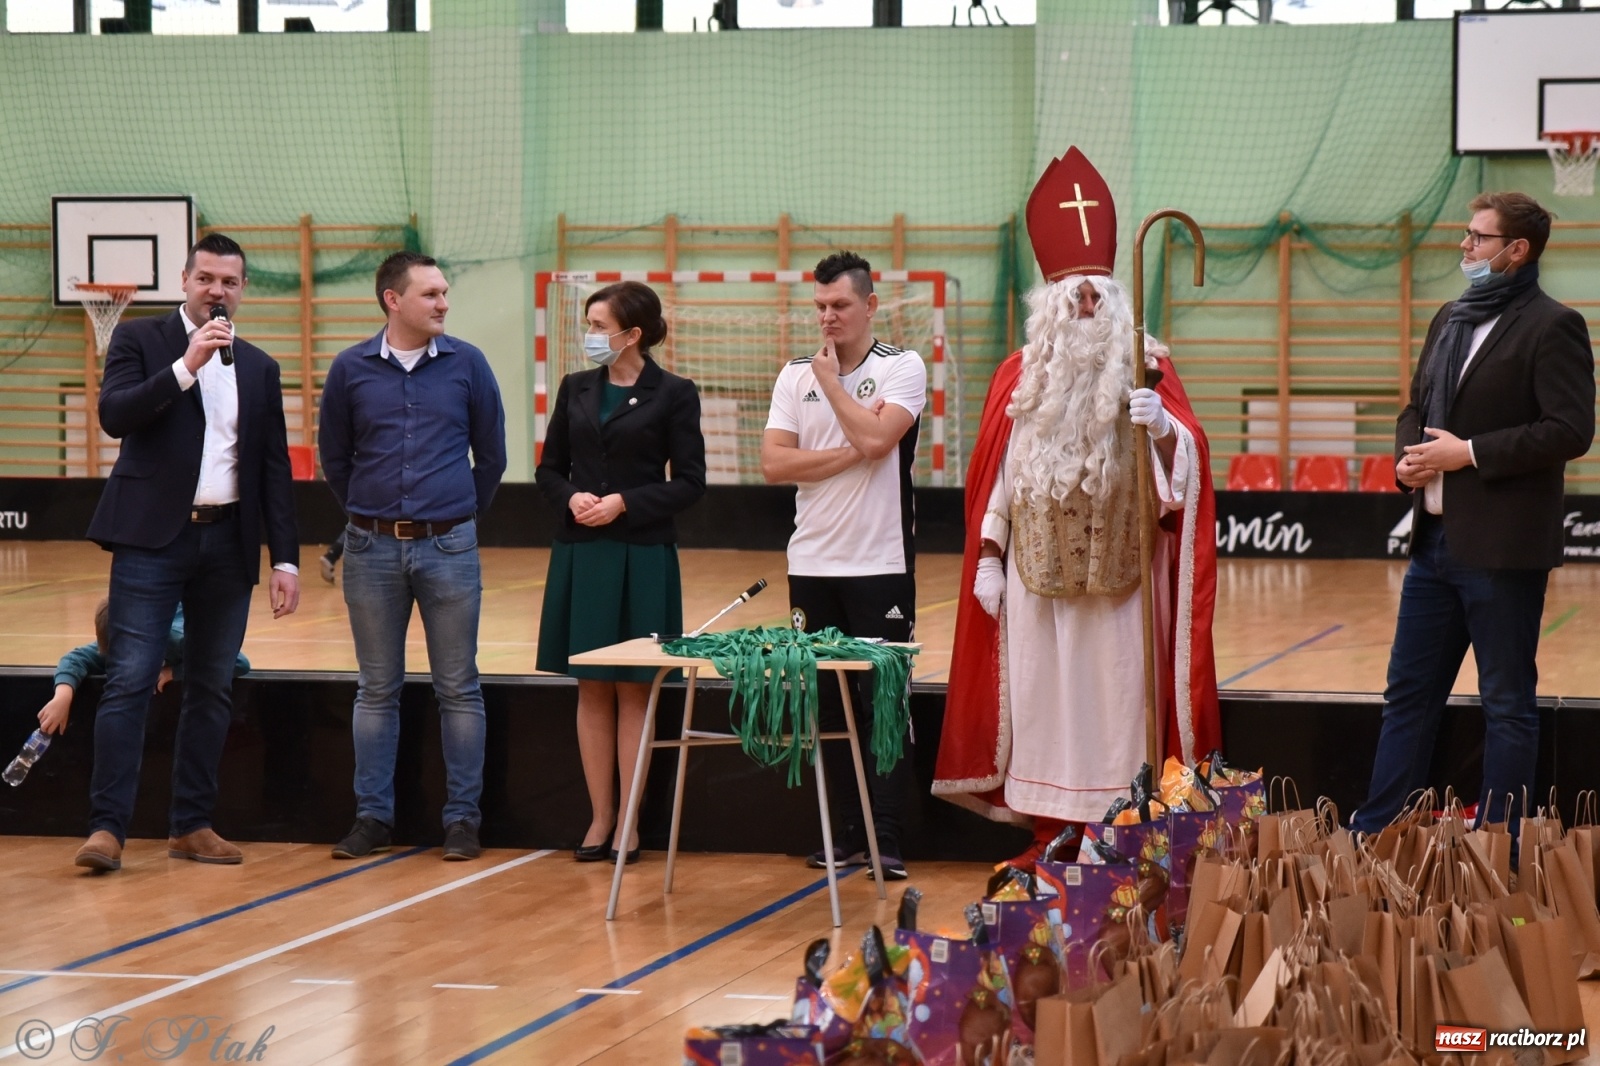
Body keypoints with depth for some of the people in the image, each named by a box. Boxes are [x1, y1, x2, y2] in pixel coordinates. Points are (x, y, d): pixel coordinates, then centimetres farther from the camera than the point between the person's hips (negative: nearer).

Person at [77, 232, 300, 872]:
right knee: (129, 681, -9)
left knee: (212, 688, 7)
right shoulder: (140, 340, 3)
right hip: (152, 537, -4)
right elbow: (114, 415, -13)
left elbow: (275, 468, 12)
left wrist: (285, 559, 6)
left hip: (228, 543, 4)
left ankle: (192, 825, 14)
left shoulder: (259, 368, 13)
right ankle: (107, 827, -9)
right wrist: (186, 366, -18)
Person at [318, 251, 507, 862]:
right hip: (372, 551, 1)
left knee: (459, 690, 3)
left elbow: (491, 454, 8)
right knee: (377, 691, 7)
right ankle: (373, 817, 14)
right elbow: (333, 457, 11)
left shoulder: (467, 364, 0)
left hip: (449, 547, 0)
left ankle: (462, 818, 9)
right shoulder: (351, 370, 1)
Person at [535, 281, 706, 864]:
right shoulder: (576, 389, 8)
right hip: (579, 553, 4)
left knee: (633, 689, 1)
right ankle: (599, 817, 12)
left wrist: (624, 502, -15)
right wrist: (572, 498, -9)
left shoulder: (673, 394, -4)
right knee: (592, 688, 6)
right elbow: (549, 468, 11)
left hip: (642, 557, -4)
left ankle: (629, 822, 6)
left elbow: (690, 481, -5)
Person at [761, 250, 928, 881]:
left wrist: (831, 380, -5)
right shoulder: (795, 376, 9)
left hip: (880, 565, -4)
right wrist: (850, 455, -11)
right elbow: (774, 463, -2)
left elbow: (877, 438, -18)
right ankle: (847, 835, 13)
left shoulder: (901, 369, -1)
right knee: (828, 707, 7)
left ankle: (887, 842, -1)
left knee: (883, 704, -3)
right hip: (812, 563, 4)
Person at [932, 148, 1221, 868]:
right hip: (1037, 574, 2)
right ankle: (1051, 838, 11)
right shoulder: (1018, 379, 7)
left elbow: (1186, 466, -9)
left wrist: (1163, 429, -30)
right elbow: (994, 474, 6)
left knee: (1119, 699, -2)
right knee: (1042, 699, 3)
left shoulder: (1146, 372, 1)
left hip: (1121, 575, -2)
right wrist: (987, 557, 2)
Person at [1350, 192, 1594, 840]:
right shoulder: (1451, 319, 15)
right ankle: (1373, 832, 18)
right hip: (1436, 540, 8)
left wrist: (1469, 453, -18)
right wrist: (1408, 457, 1)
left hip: (1502, 548, -8)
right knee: (1408, 693, 12)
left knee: (1507, 705, 2)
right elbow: (1416, 409, 23)